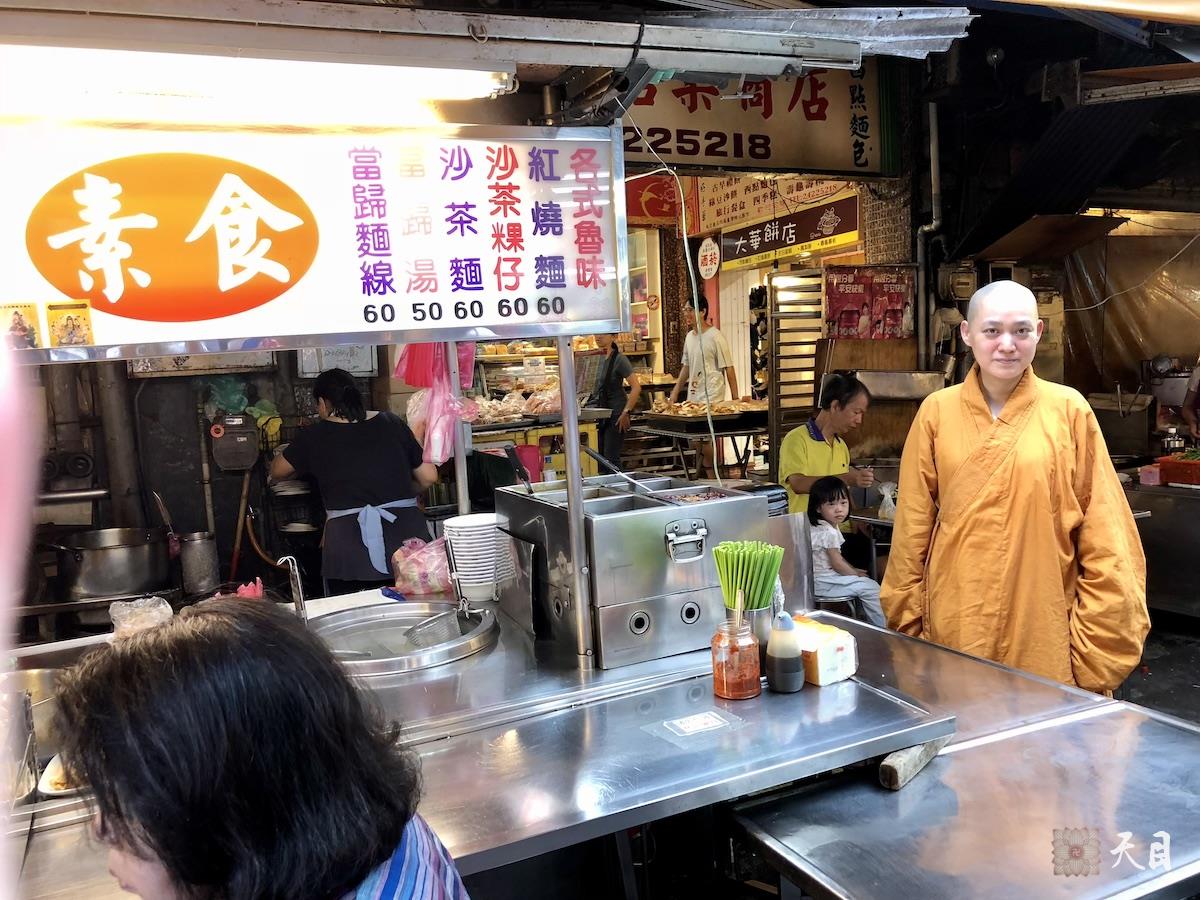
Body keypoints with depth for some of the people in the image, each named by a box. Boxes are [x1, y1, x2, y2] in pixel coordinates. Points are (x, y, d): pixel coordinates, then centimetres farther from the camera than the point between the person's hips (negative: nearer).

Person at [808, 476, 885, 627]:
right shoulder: (829, 533, -23)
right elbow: (837, 563, -18)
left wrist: (853, 570, 12)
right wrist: (856, 574, -3)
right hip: (823, 583, -10)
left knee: (867, 583, 22)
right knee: (871, 588, -9)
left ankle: (864, 615, 29)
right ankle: (883, 627, 1)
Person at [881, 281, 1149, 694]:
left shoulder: (1069, 410, -2)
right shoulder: (937, 411, 1)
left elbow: (1103, 534, 0)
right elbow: (913, 527, 4)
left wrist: (1098, 640, -2)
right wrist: (911, 621, 4)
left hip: (1044, 629, -1)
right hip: (955, 628, 1)